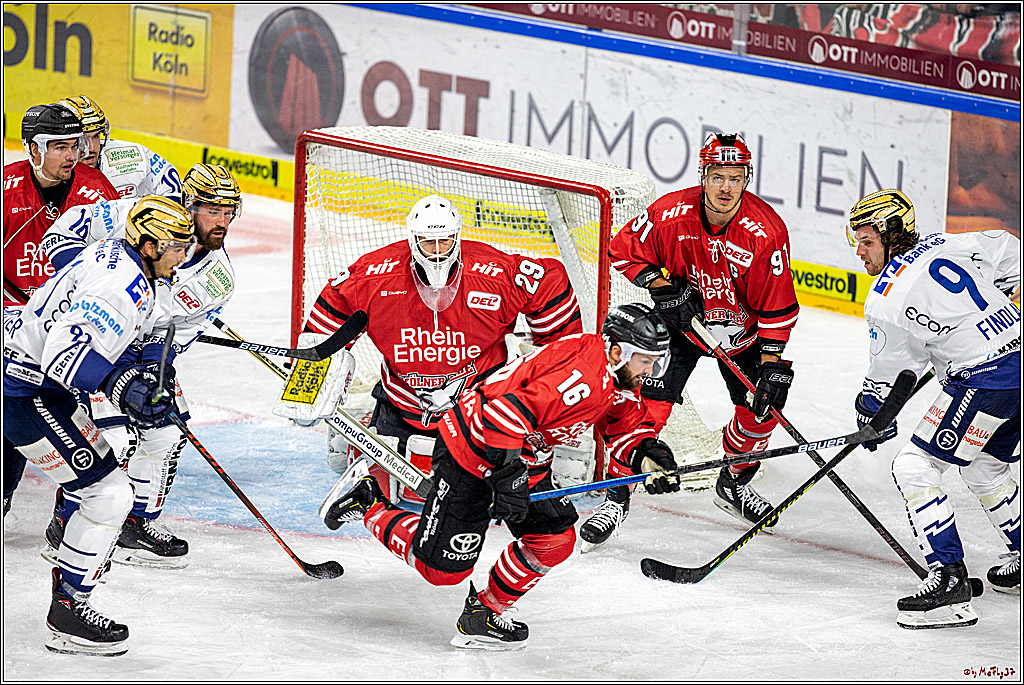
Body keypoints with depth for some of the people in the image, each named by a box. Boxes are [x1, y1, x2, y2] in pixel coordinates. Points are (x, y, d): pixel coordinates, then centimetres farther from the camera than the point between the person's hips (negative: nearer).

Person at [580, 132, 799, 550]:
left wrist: (773, 362, -21)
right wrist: (661, 286, -21)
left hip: (741, 328, 1)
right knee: (649, 404, -13)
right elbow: (624, 249, -8)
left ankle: (734, 484, 30)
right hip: (679, 320, -1)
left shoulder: (766, 230, -24)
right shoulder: (671, 214, -24)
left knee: (762, 408, 1)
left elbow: (777, 303, -18)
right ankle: (617, 499, -2)